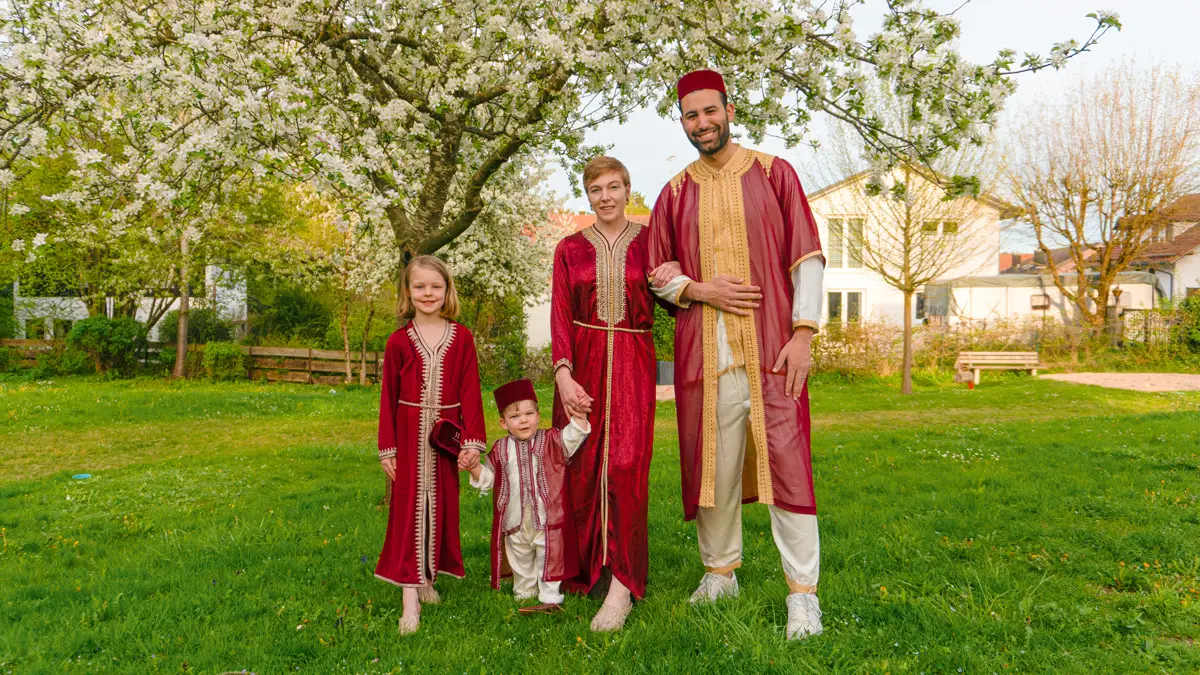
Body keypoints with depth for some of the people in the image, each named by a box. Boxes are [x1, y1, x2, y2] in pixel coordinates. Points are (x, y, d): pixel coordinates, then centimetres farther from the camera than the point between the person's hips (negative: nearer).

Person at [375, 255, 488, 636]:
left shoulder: (461, 338, 0)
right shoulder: (399, 342, -1)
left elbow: (470, 391, -1)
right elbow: (388, 397, 2)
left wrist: (472, 440, -5)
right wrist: (387, 448, 0)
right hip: (409, 435, -1)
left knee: (441, 507, 11)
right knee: (409, 508, -1)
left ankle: (429, 577, 29)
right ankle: (410, 597, 2)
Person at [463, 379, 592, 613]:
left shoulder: (551, 441, -5)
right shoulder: (500, 449, 2)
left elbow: (574, 436, -17)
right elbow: (488, 478, 10)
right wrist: (474, 467, -7)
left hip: (548, 519, -3)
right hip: (515, 522, 4)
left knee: (549, 558, 5)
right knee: (521, 562, 20)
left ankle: (550, 598, 18)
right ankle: (524, 594, 38)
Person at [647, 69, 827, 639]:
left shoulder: (773, 173, 6)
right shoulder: (675, 193, 12)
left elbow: (807, 256, 1)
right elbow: (658, 273, 13)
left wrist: (803, 333, -9)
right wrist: (699, 289, -7)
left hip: (769, 348, -2)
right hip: (703, 352, 3)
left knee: (785, 462, -6)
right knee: (712, 465, 9)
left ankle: (803, 592, 4)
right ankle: (720, 571, 26)